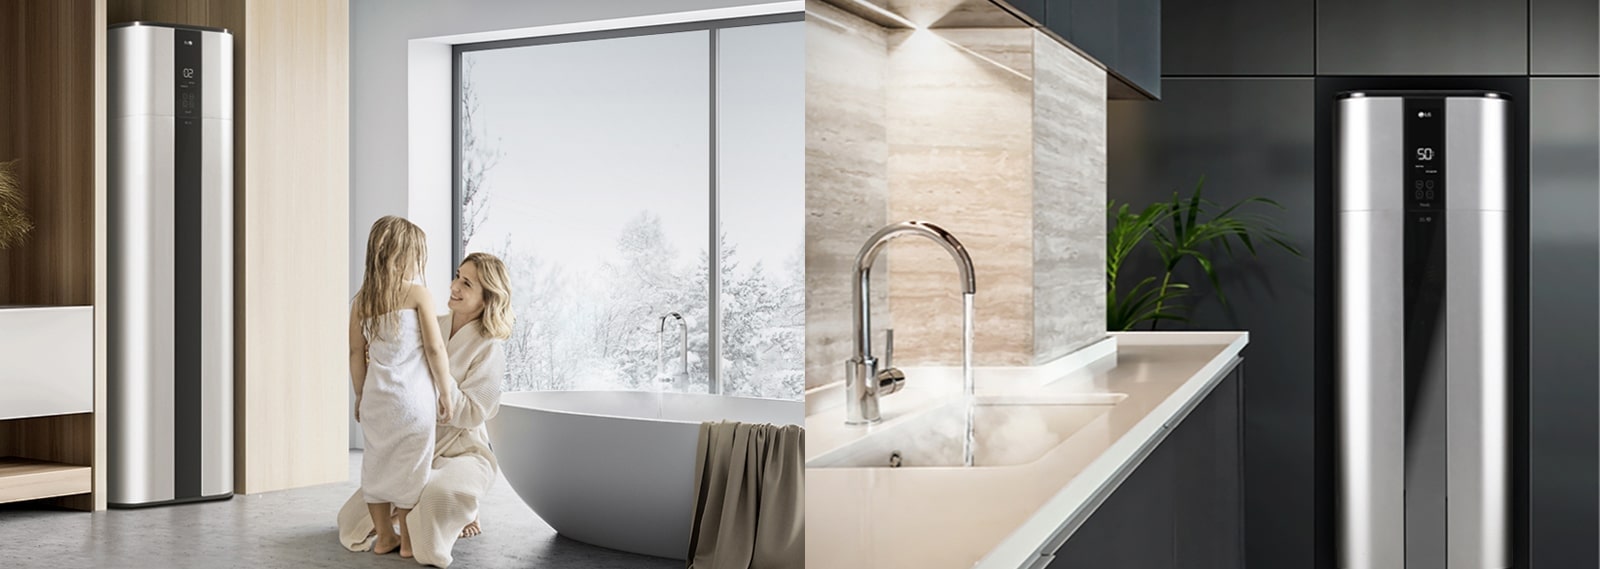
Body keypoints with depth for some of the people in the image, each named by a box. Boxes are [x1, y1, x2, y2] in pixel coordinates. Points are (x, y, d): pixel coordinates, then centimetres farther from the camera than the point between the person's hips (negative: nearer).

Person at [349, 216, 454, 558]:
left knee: (377, 462, 14)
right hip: (412, 398, -4)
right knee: (410, 466, 4)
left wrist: (360, 395, 18)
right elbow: (435, 348, -10)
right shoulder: (418, 295, -9)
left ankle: (384, 536, 22)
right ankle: (409, 540, 12)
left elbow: (356, 354, 7)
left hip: (375, 397, 5)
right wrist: (445, 393, -1)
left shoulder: (361, 301, 4)